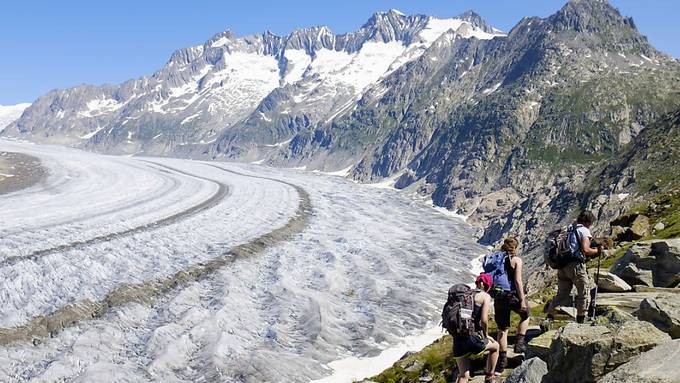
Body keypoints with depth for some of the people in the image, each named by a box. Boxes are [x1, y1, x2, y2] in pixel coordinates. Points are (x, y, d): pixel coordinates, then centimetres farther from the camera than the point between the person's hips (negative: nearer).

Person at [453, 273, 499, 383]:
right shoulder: (485, 296, -1)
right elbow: (484, 320, -13)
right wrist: (486, 335, 7)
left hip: (457, 339, 5)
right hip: (471, 338, -5)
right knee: (495, 346, 27)